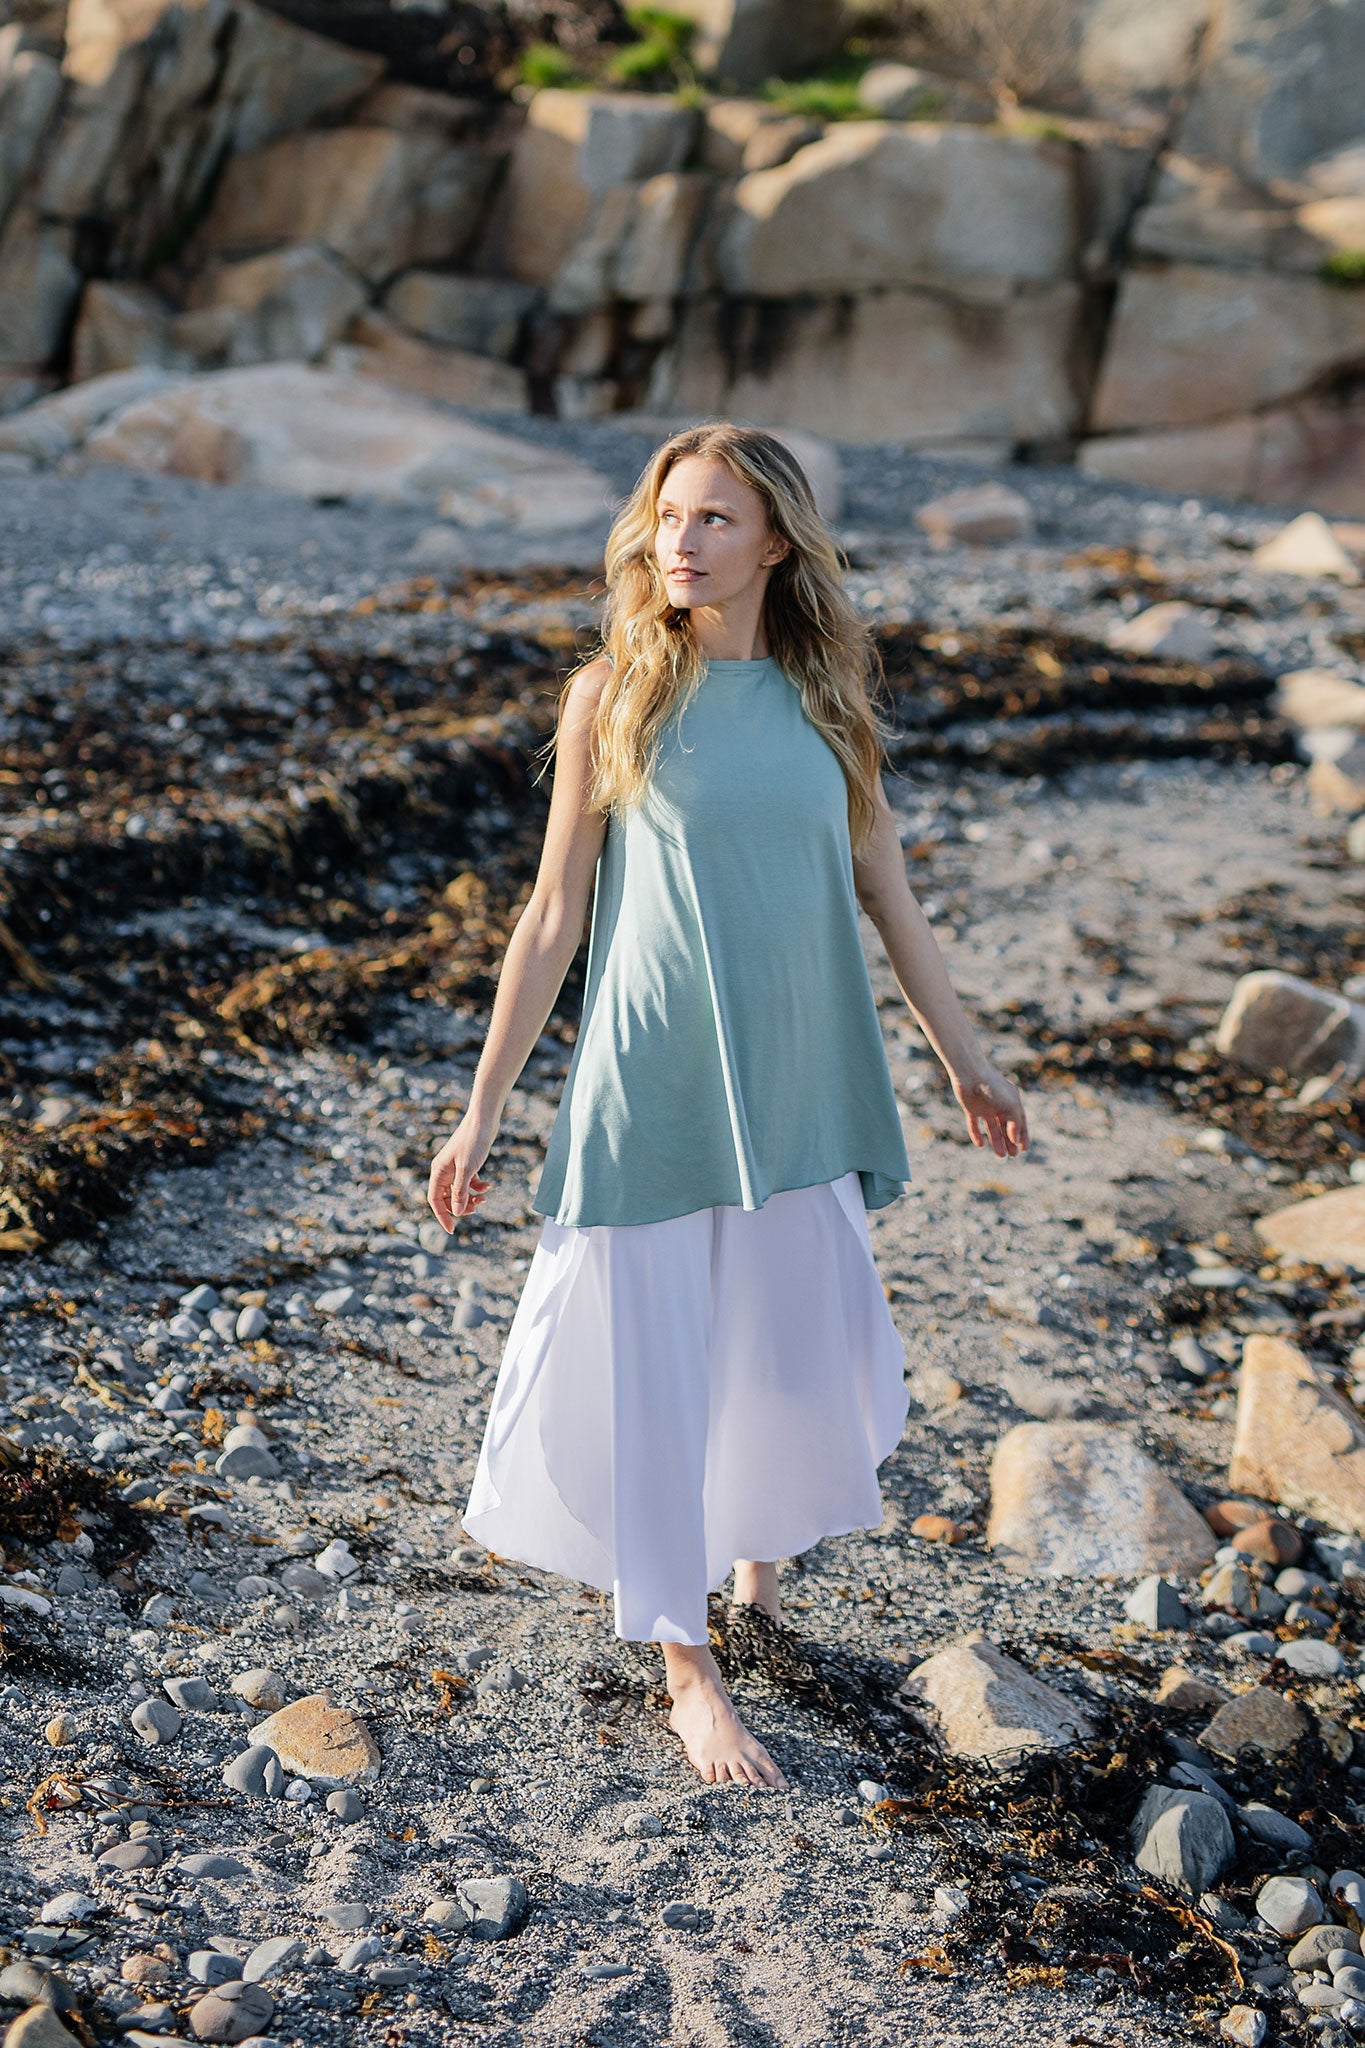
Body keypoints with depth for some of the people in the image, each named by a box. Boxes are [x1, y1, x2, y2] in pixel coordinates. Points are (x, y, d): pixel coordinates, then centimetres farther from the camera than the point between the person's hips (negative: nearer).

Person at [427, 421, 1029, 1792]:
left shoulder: (824, 696, 2)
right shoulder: (613, 696, -6)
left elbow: (886, 894, 11)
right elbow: (554, 914, -3)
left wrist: (965, 1062, 17)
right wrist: (481, 1111, -2)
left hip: (798, 1088, 3)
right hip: (652, 1087, -3)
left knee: (794, 1349, 14)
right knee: (648, 1364, 4)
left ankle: (759, 1563, 44)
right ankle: (686, 1665, 21)